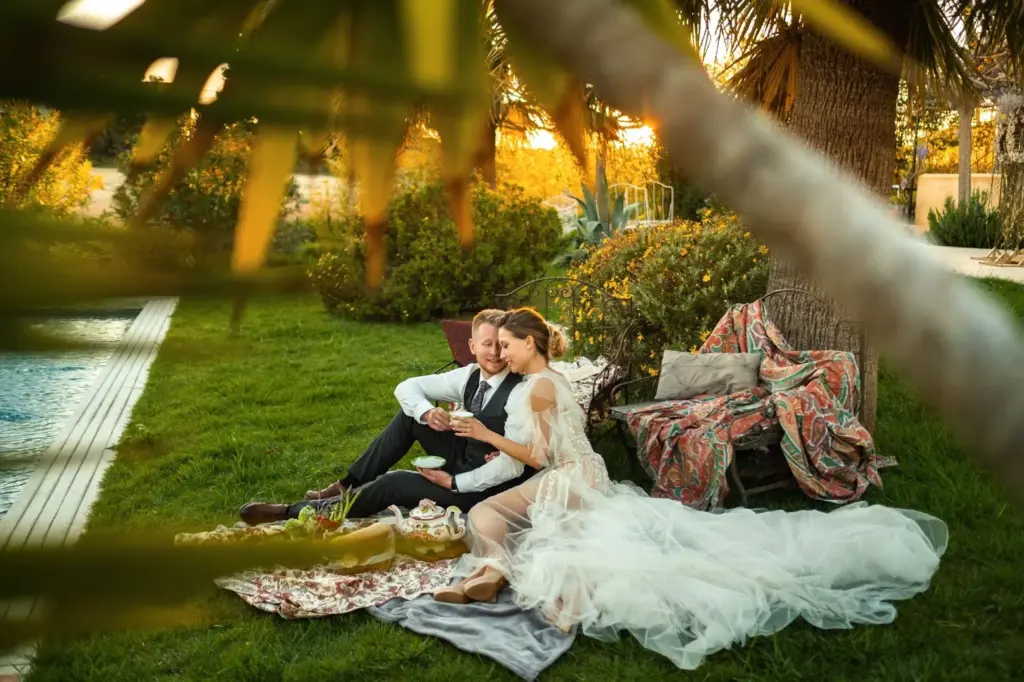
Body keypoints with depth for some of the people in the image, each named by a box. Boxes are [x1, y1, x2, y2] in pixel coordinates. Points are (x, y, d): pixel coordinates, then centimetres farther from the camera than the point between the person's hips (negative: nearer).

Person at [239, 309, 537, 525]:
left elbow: (514, 465, -29)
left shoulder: (521, 393, -25)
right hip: (463, 462, 7)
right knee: (409, 415, -3)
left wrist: (454, 483, -23)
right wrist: (427, 412, -22)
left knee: (391, 484, -16)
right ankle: (348, 486, 7)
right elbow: (407, 387, 1)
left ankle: (292, 513, -1)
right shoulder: (471, 376, -3)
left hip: (485, 487, -7)